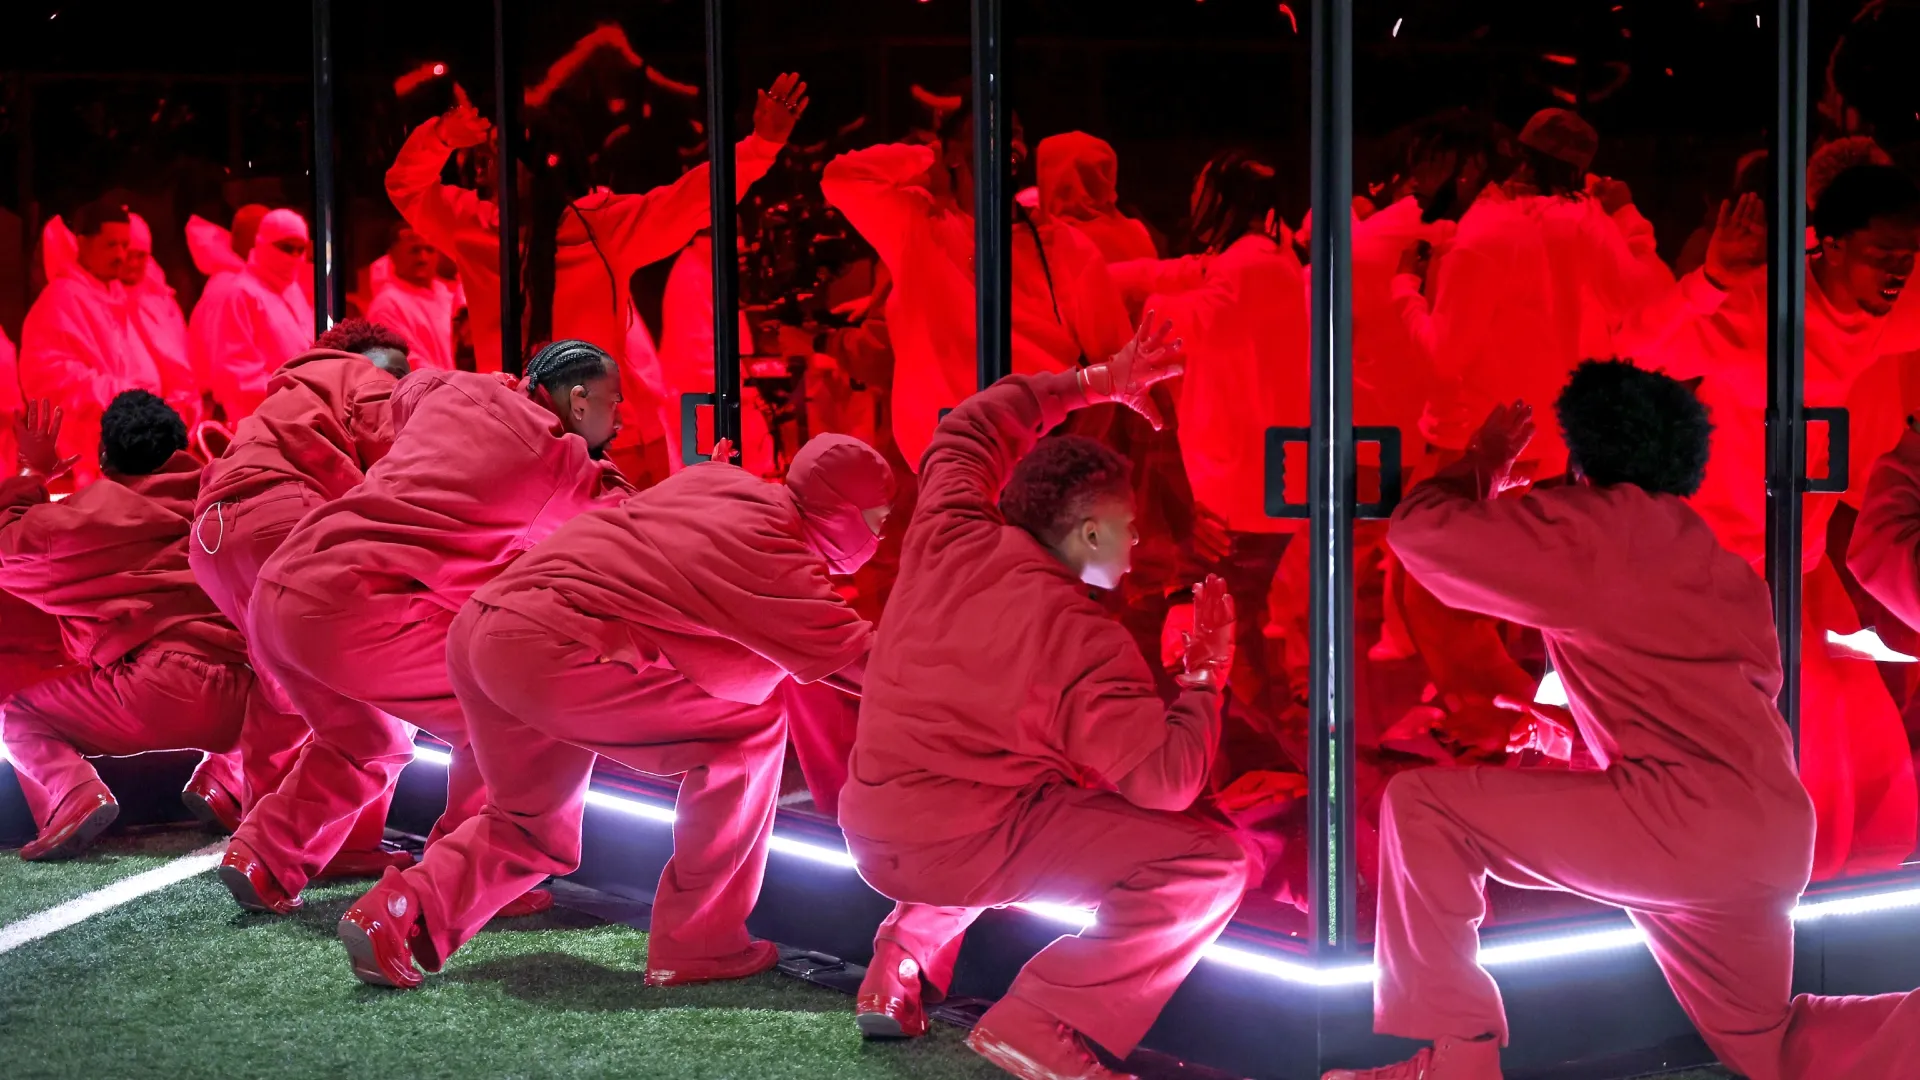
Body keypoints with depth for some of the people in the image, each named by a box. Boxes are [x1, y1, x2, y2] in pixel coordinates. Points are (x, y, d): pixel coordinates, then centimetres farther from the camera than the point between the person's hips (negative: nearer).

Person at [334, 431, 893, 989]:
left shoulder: (720, 479, 14)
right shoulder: (771, 558, -7)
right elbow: (856, 656, -3)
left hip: (477, 629, 9)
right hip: (551, 648, -9)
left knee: (537, 831, 26)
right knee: (753, 730, 0)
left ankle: (398, 910, 8)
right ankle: (696, 946, 4)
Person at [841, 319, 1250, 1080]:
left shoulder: (951, 539, -1)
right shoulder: (1085, 644, -16)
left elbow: (968, 430, 18)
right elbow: (1168, 780, -17)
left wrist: (1093, 383, 19)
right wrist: (1207, 669, -3)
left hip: (868, 832, 7)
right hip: (959, 849, -7)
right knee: (1211, 868, -7)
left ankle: (903, 963, 24)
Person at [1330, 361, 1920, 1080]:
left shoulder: (1583, 527, -1)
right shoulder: (1717, 562, 22)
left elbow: (1419, 528, -1)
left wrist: (1483, 462, 20)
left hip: (1684, 817, -8)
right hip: (1774, 835, 8)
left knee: (1422, 805, -3)